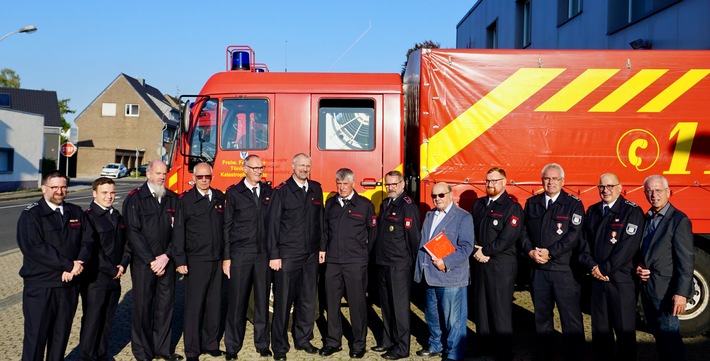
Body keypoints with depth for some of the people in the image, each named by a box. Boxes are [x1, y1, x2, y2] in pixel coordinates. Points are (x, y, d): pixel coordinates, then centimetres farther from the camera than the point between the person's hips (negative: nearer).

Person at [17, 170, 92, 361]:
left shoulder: (76, 212, 10)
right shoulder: (31, 214, -6)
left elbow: (87, 241, 4)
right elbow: (33, 247, -18)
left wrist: (77, 265, -15)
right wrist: (68, 264, -20)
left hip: (69, 285, 4)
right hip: (40, 287, -4)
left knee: (61, 335, 14)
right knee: (36, 337, 2)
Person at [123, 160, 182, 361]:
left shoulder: (172, 199, 8)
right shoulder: (135, 199, -2)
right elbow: (133, 233, -8)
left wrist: (167, 256, -8)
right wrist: (151, 260, -12)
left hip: (166, 261, 3)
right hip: (143, 262, -3)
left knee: (165, 304, 6)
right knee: (142, 306, 2)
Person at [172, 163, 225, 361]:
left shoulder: (219, 197, 10)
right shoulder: (185, 200, -3)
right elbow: (178, 232, -5)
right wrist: (180, 261, -9)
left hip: (217, 260, 4)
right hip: (196, 261, -4)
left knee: (214, 303, 10)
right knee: (194, 305, 1)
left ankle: (211, 344, 24)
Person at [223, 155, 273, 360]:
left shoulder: (268, 192, 9)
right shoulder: (234, 193, 1)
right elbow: (227, 226, 0)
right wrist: (226, 257, -4)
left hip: (264, 255, 3)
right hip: (240, 255, -2)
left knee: (263, 300, 9)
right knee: (237, 302, 3)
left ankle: (262, 344, 21)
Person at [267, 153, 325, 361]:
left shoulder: (316, 189, 9)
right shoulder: (281, 191, -5)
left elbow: (320, 219, 13)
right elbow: (273, 224, -7)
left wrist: (322, 247, 9)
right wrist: (273, 255, -10)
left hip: (311, 255, 5)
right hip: (287, 255, -5)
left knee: (308, 299, 12)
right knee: (283, 300, 2)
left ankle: (303, 340, 28)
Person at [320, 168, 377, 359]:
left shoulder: (365, 205, -1)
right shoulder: (330, 203, 10)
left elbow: (372, 231, 3)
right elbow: (325, 229, 16)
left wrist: (364, 253, 6)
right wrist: (327, 250, 11)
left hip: (355, 262, -4)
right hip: (332, 261, 4)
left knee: (357, 302, 3)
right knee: (332, 301, 9)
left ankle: (359, 344, 14)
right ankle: (332, 341, 22)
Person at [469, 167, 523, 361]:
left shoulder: (512, 207, -6)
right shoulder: (478, 204, 13)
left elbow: (508, 238, -15)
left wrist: (485, 251, -12)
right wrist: (476, 250, -6)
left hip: (501, 265, -6)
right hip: (480, 263, 6)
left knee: (501, 310, -1)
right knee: (481, 306, 11)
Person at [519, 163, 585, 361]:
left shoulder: (573, 204, -2)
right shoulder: (531, 203, 10)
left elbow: (574, 235, -10)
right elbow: (523, 231, 11)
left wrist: (549, 252, -14)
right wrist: (531, 251, -6)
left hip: (564, 268, -4)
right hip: (538, 269, 4)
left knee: (571, 318, -1)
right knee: (541, 316, 14)